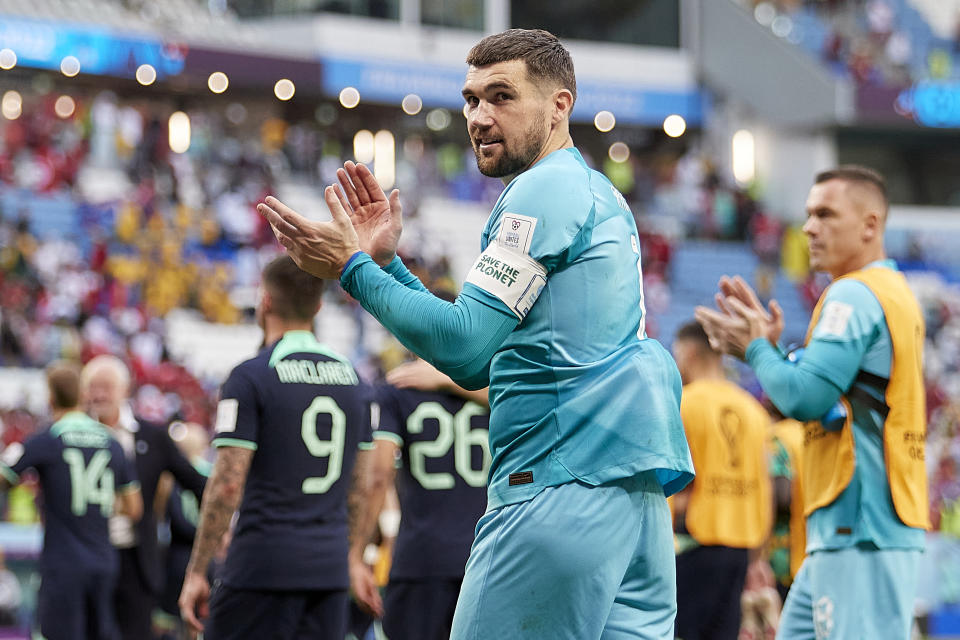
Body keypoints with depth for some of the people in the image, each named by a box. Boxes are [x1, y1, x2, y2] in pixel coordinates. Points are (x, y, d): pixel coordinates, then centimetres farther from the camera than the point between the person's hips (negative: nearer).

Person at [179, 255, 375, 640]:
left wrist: (196, 572, -7)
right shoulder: (353, 380, 11)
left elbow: (227, 486, -12)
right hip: (329, 571, 6)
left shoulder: (250, 377, -8)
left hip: (262, 566, -6)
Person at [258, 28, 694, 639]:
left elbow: (464, 345, -13)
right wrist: (386, 263, 18)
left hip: (562, 488, -10)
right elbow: (481, 356, 23)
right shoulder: (598, 194, 24)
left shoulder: (543, 189, -7)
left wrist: (353, 269, -4)